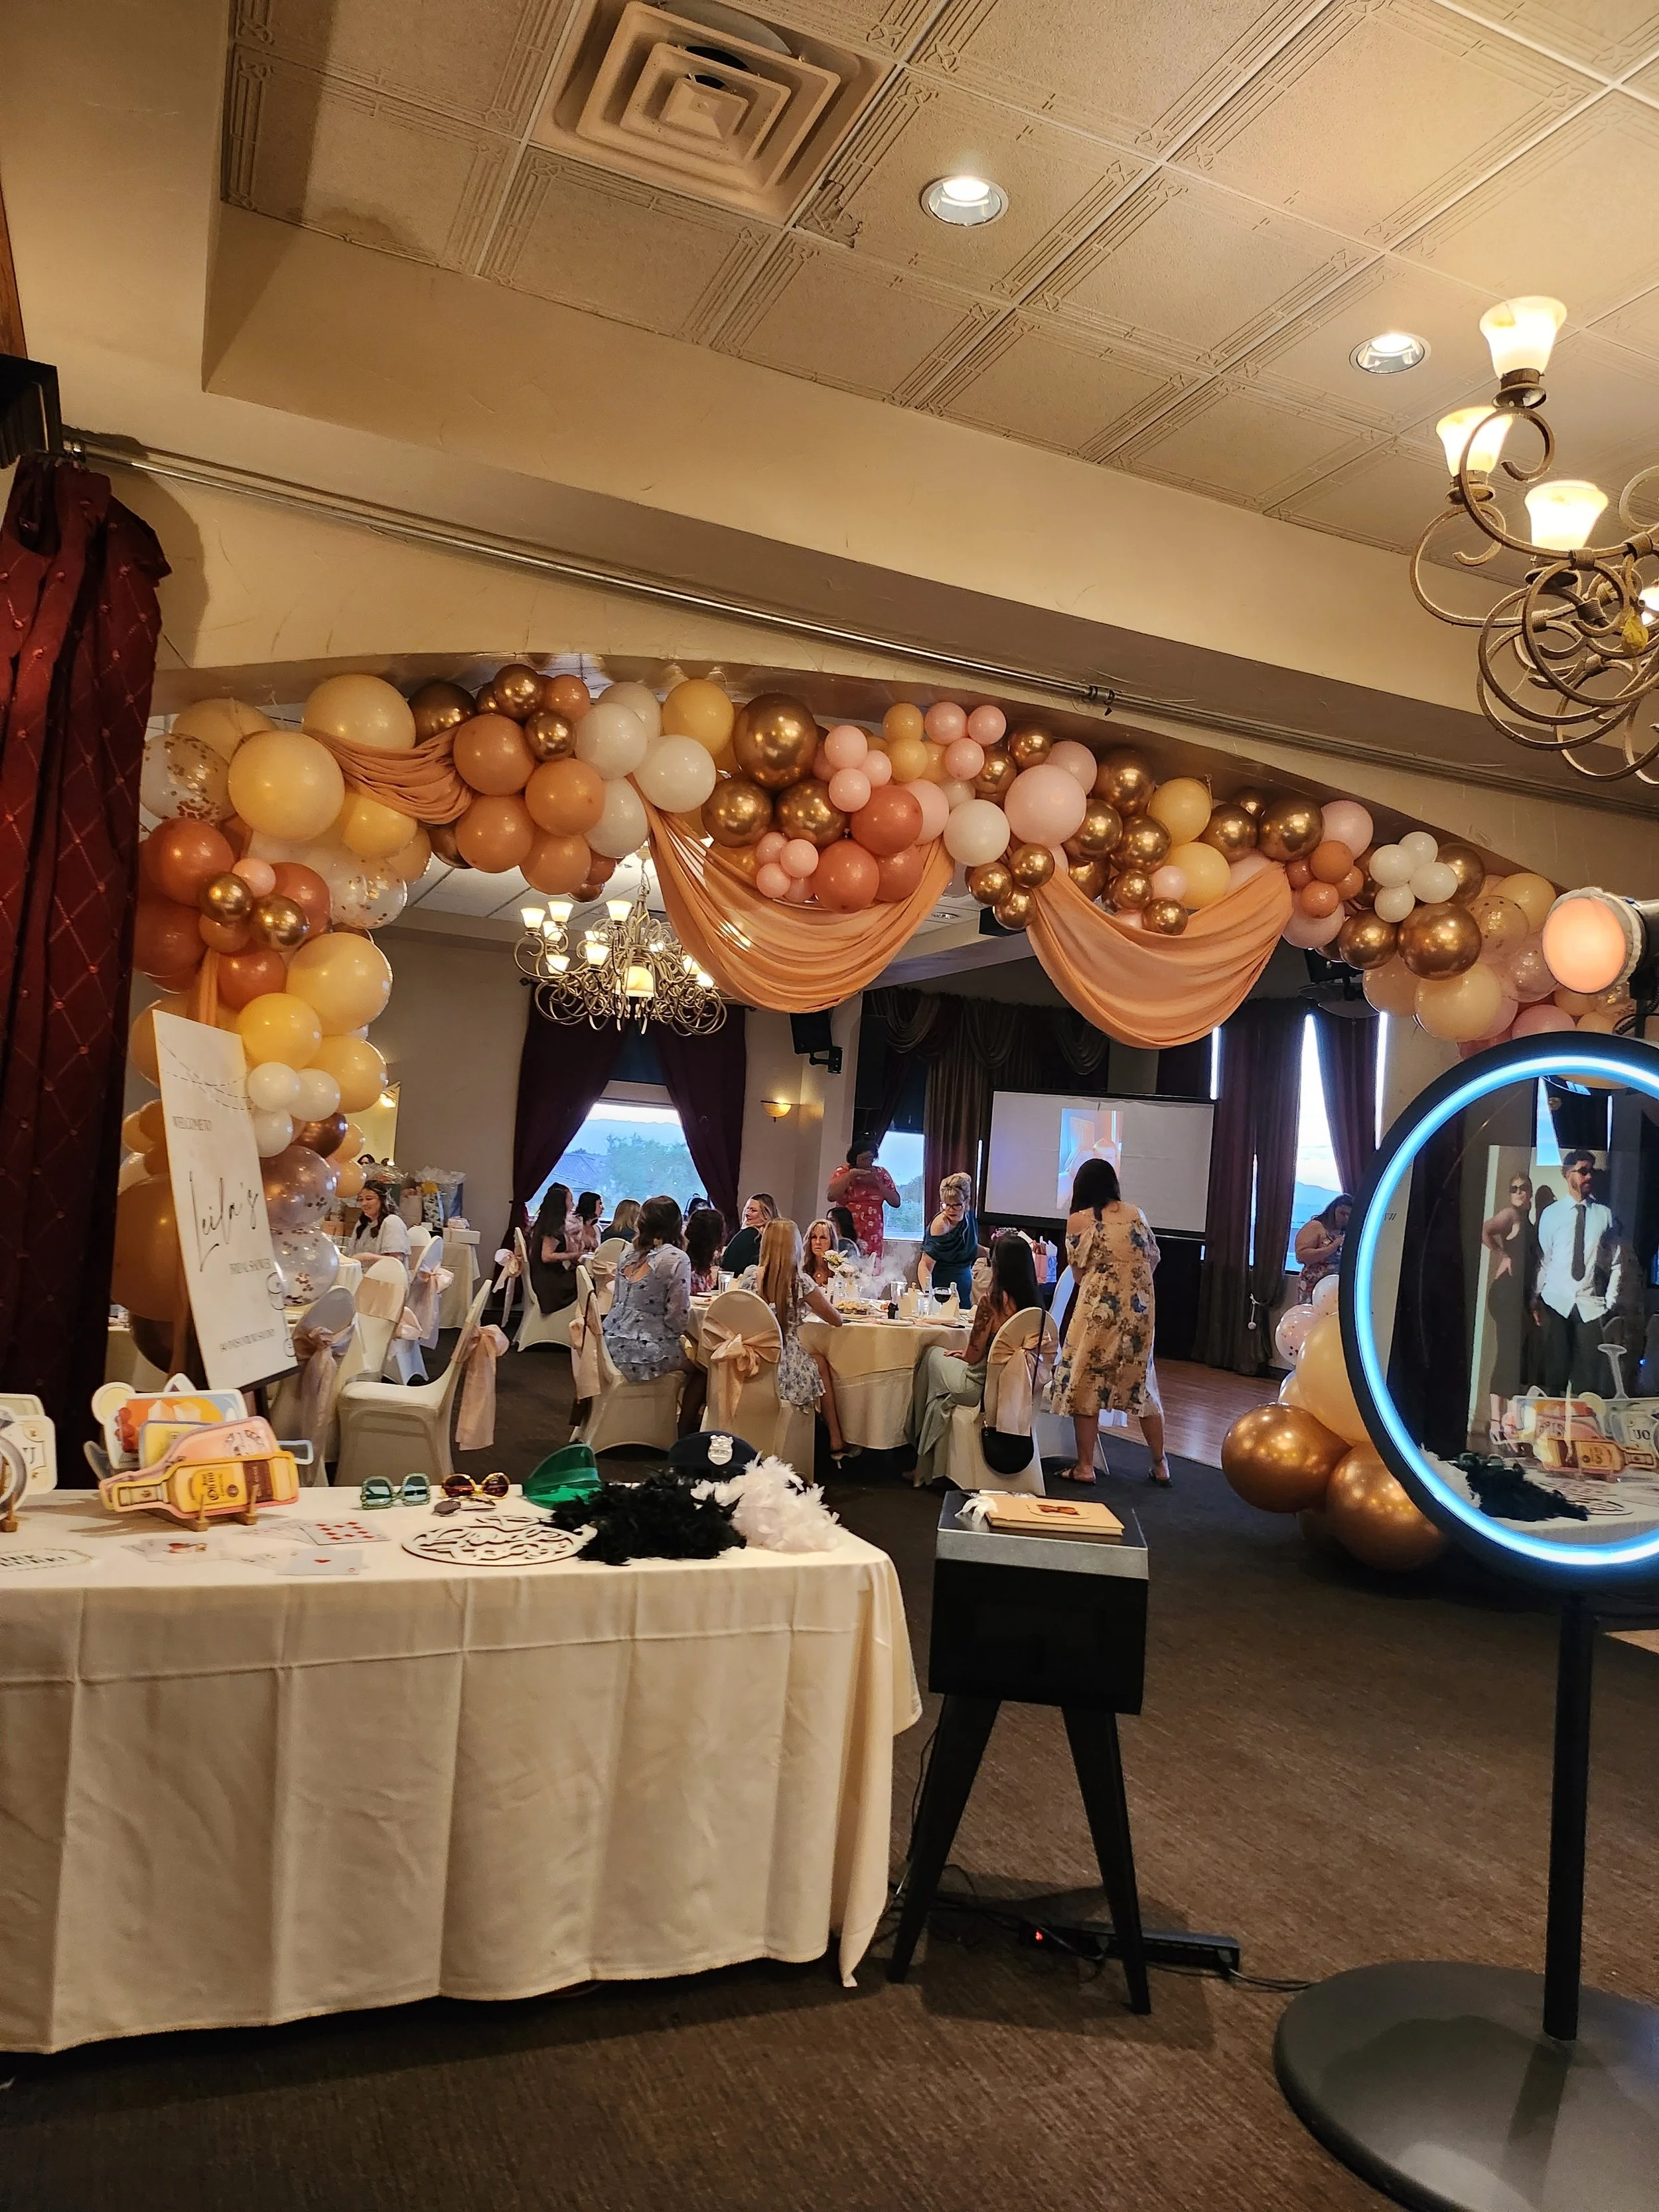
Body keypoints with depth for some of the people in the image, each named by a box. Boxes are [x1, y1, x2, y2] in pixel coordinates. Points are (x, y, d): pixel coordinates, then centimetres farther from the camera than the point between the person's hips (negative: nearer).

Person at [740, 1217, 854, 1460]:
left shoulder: (750, 1274, -3)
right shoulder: (799, 1281, -14)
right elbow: (836, 1320, -3)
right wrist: (811, 1305, 18)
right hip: (782, 1369, -4)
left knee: (815, 1359, 31)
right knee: (821, 1362, 29)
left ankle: (835, 1441, 37)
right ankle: (837, 1443, 35)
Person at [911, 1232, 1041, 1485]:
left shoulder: (992, 1301, -22)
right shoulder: (1033, 1301, -3)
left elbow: (974, 1356, -15)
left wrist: (961, 1354, 7)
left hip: (983, 1388, -7)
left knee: (932, 1355, 20)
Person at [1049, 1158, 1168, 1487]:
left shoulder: (1079, 1219, -3)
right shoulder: (1135, 1214, 7)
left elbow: (1078, 1273, 0)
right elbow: (1153, 1257, 17)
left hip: (1098, 1309, -4)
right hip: (1140, 1310, 4)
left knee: (1086, 1383, 7)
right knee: (1141, 1382, 16)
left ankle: (1085, 1466, 8)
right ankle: (1160, 1464, 22)